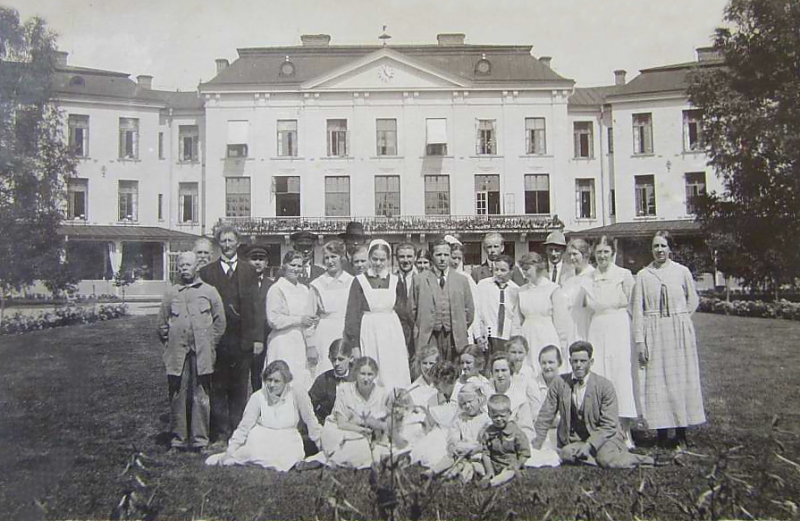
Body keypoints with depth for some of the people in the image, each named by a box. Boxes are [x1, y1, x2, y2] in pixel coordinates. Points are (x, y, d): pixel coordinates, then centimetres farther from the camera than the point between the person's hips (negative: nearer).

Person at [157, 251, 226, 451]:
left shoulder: (209, 291, 7)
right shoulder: (171, 293, 10)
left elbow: (220, 321, 9)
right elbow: (162, 324, 14)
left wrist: (210, 344, 5)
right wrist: (170, 344, 9)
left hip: (202, 353, -1)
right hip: (177, 354, 1)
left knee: (201, 397, 0)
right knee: (178, 397, 4)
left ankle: (200, 439, 9)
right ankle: (179, 438, 14)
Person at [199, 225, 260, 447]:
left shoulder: (249, 271, 8)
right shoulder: (206, 272, 7)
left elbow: (256, 305, 3)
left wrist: (258, 337, -3)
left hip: (243, 340, 0)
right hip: (217, 340, 0)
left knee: (240, 389, 6)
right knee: (218, 389, 3)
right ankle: (220, 434, 11)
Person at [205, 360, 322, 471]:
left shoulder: (297, 395, -11)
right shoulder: (258, 397, -7)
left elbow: (311, 421, -2)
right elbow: (244, 426, -4)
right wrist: (230, 451, -11)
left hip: (287, 443, 1)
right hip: (262, 440, -1)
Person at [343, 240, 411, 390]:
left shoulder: (394, 281, 8)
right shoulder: (360, 281, 0)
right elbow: (352, 314, -1)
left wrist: (404, 343, 8)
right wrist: (354, 345, -7)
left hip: (392, 334, 2)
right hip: (369, 334, -2)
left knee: (395, 380, 0)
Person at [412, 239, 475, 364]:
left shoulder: (461, 280, 9)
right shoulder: (420, 280, 6)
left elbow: (469, 310, 12)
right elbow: (413, 308, 8)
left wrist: (460, 330, 8)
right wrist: (422, 328, 2)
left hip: (455, 338, 1)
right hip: (429, 337, -1)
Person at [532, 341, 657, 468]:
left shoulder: (605, 386, -8)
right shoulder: (559, 383, -1)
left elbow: (609, 426, -9)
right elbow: (545, 418, 3)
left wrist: (589, 445, -23)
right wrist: (535, 448, -5)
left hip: (604, 437, -2)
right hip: (573, 440, 2)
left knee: (607, 460, -31)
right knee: (566, 454, -30)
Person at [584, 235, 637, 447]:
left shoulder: (624, 275, 1)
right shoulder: (588, 279, 11)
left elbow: (631, 304, 6)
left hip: (618, 327, -3)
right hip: (596, 328, 3)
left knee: (621, 373, -6)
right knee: (597, 376, -1)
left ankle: (626, 433, 0)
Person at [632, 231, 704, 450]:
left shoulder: (682, 272, 2)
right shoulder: (643, 275, 1)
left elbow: (693, 299, 16)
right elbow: (637, 310, -1)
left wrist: (680, 318, 6)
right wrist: (639, 340, -6)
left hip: (680, 333, 0)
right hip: (653, 335, 0)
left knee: (681, 380, 4)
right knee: (656, 381, 1)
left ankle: (681, 433, 13)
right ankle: (662, 433, 10)